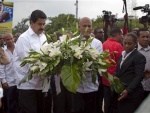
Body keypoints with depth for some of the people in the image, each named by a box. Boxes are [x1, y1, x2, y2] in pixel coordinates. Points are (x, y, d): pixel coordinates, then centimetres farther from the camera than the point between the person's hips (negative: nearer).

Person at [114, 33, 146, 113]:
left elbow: (139, 76, -15)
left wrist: (128, 90, -23)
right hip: (121, 92, 7)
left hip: (132, 94, -7)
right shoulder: (122, 55, 15)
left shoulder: (139, 57, -8)